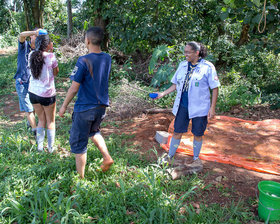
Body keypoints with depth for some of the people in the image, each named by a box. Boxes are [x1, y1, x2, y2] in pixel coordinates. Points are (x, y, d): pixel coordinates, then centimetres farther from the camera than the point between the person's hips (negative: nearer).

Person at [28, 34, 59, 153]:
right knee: (51, 121, 13)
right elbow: (55, 72, -4)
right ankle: (50, 148, 20)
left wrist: (48, 52, 9)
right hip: (47, 94, -5)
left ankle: (39, 146, 23)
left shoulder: (32, 55, -2)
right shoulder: (51, 56, -16)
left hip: (33, 92, 5)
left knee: (41, 120, 21)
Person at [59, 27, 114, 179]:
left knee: (78, 143, 9)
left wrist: (64, 106, -4)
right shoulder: (107, 58, 0)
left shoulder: (83, 61, -19)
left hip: (84, 108, -7)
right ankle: (107, 158, 20)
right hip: (102, 105, 7)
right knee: (94, 132, 32)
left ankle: (80, 177, 20)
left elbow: (74, 88, -16)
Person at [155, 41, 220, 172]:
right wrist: (163, 94, 3)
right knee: (177, 132, 9)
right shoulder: (182, 65, 7)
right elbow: (176, 84, 14)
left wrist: (212, 108, -9)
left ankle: (196, 159, 31)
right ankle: (169, 157, 25)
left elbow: (215, 88, -5)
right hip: (182, 106, 4)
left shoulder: (208, 67, -7)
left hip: (199, 107, -3)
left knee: (197, 134, 10)